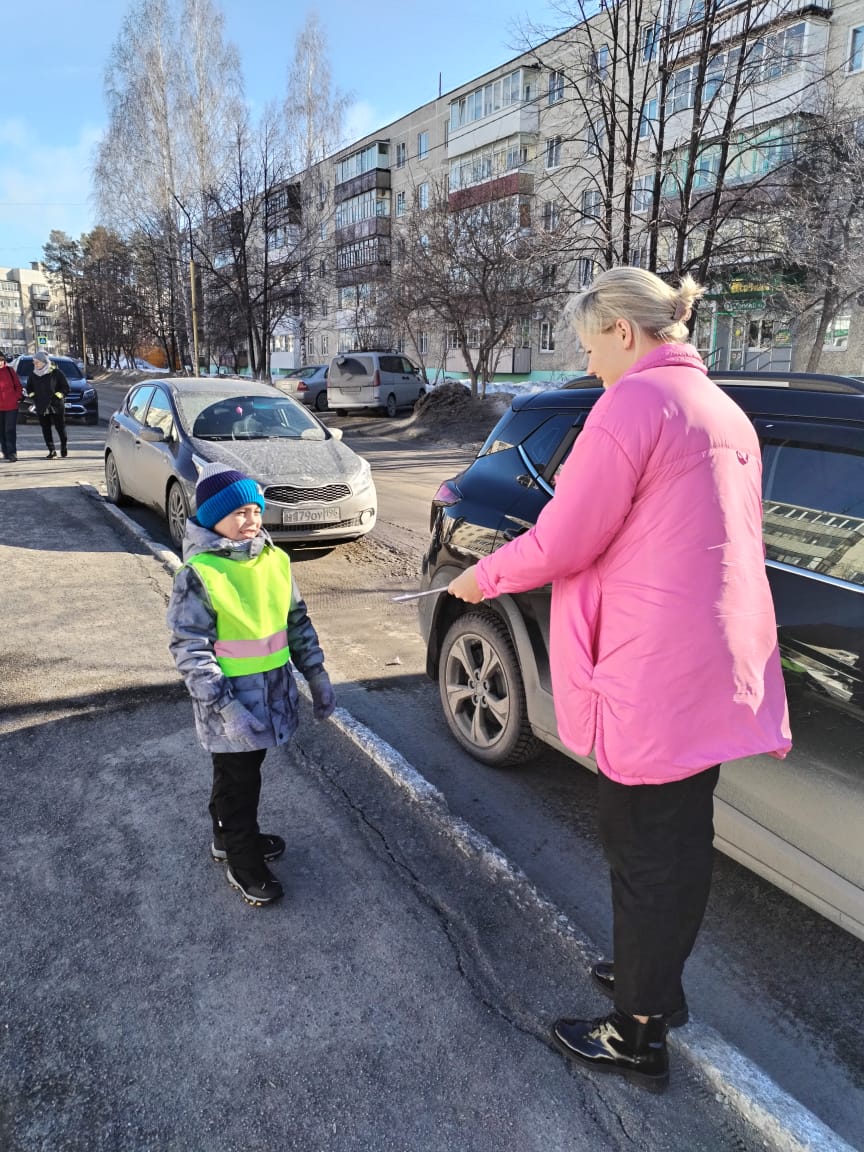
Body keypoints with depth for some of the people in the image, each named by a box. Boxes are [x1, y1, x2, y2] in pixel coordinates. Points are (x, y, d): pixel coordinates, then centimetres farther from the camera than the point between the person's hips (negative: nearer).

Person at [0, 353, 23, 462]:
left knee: (10, 430, -6)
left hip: (11, 406, -1)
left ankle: (12, 452, -7)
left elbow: (18, 385, 8)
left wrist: (17, 397, -4)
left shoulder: (10, 370, 3)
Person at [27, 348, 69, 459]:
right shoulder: (33, 374, 7)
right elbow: (29, 388, 22)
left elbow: (66, 388, -5)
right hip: (41, 407, 4)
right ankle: (51, 450, 8)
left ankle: (64, 447, 24)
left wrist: (57, 396, -13)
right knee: (46, 430, 3)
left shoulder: (56, 372, -7)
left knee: (60, 428, 3)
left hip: (56, 406, -4)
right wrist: (33, 396, 7)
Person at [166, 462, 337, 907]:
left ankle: (230, 837, 47)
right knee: (239, 783, 10)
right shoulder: (199, 574, -19)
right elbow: (189, 649, -19)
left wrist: (317, 676, 5)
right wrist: (225, 706, -24)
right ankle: (244, 865, 30)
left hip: (270, 694, 6)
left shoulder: (275, 560, -1)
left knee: (242, 774, 25)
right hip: (231, 701, -6)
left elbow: (298, 621, 8)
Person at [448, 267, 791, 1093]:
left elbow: (561, 543, -16)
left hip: (655, 679, -9)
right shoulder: (724, 411, 14)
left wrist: (481, 578, 1)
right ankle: (655, 980, 43)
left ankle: (638, 1039, 27)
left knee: (647, 853, 7)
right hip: (721, 671, 9)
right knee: (679, 841, 22)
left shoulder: (633, 402, -15)